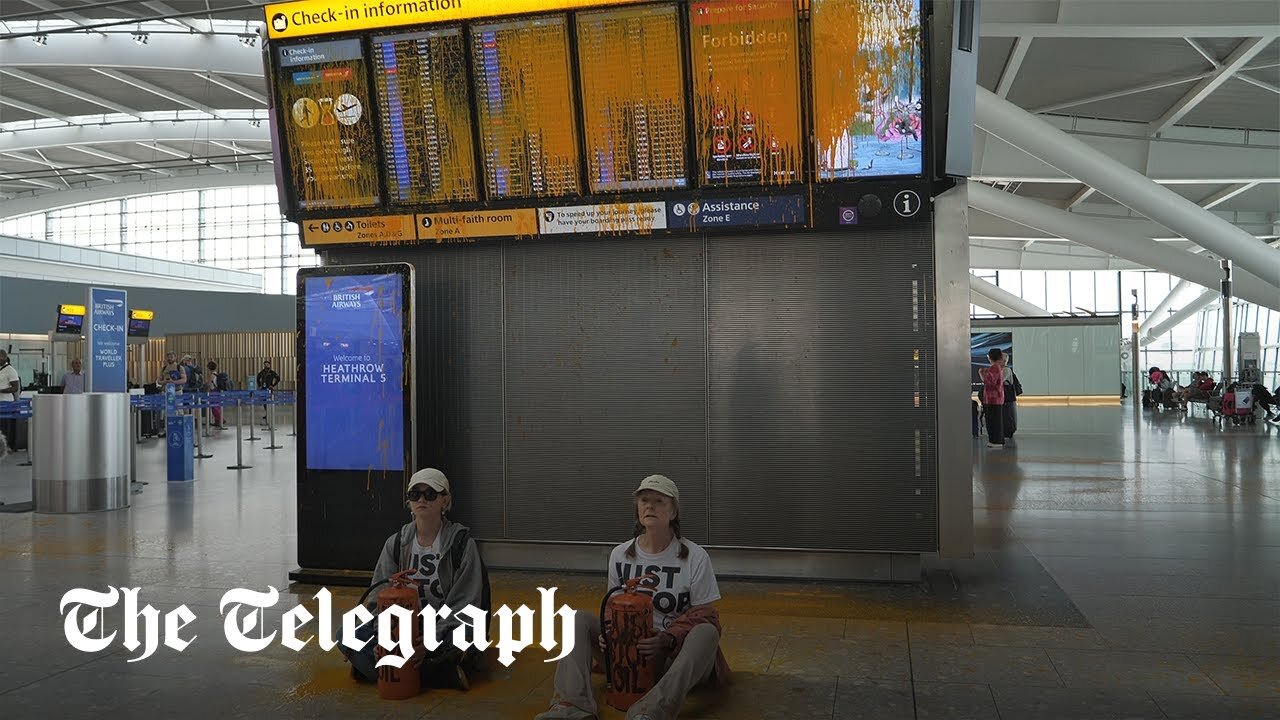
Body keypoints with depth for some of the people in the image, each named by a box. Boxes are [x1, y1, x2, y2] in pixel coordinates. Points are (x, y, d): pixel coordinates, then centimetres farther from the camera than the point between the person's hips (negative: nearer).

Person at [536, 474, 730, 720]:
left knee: (707, 632, -34)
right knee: (580, 619, -14)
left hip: (676, 652, -3)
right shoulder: (620, 555, 3)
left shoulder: (696, 557, -8)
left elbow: (704, 616, -6)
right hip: (631, 649, 3)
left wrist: (668, 639, -24)